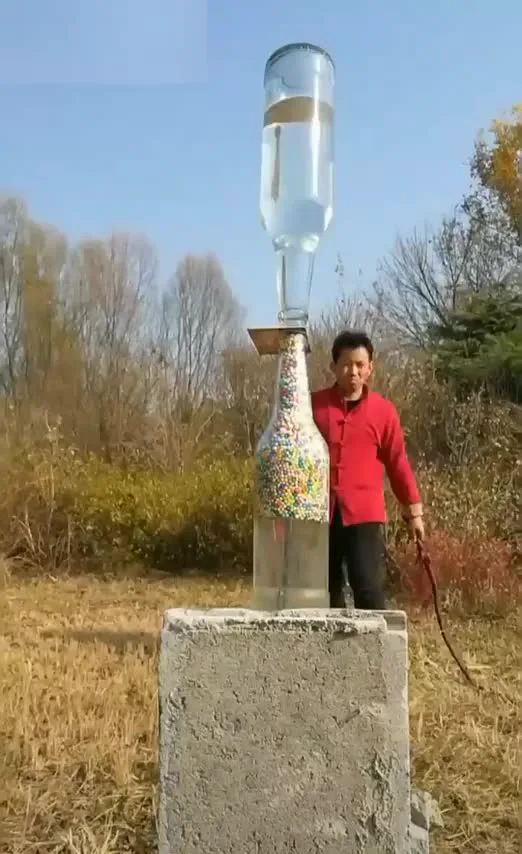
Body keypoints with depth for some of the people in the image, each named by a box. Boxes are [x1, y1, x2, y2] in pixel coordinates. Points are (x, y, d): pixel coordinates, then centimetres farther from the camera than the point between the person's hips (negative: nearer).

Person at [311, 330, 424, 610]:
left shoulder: (383, 410, 0)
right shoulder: (313, 405, 2)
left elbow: (398, 462, 6)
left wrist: (413, 510, 9)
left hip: (365, 515, -2)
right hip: (319, 514, 2)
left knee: (369, 589, -9)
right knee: (326, 591, 10)